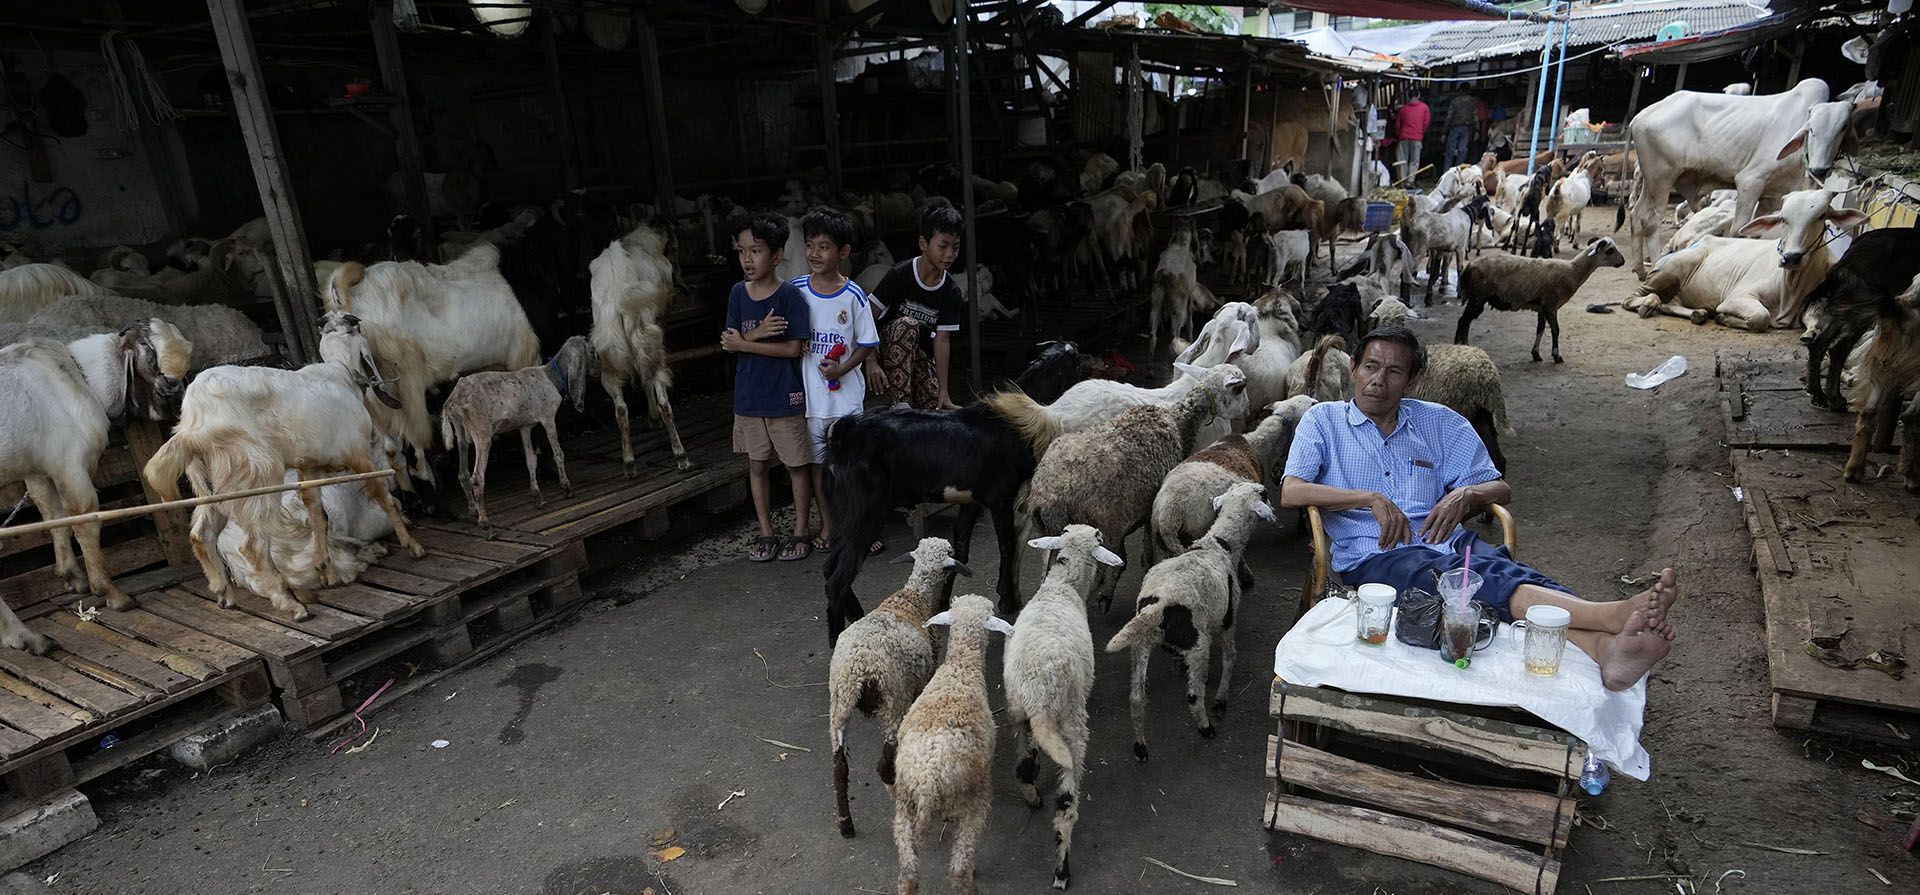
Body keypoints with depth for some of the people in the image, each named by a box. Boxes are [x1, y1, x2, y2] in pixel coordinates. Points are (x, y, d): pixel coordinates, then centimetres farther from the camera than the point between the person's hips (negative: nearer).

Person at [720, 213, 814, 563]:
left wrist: (744, 343, -14)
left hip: (785, 397, -4)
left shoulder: (789, 295, -11)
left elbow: (793, 348, -16)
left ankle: (800, 532, 21)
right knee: (757, 465, 12)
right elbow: (730, 341, 1)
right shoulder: (738, 293, 2)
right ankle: (766, 533, 25)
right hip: (748, 396, 5)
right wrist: (757, 333, -19)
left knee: (797, 464, 6)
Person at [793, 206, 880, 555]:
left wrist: (841, 369, -16)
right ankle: (827, 524, 28)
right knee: (818, 461, 13)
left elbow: (867, 344, -1)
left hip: (847, 393, -2)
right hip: (809, 395, 2)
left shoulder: (853, 296, -6)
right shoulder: (796, 290, -2)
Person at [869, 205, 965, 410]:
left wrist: (943, 391, -17)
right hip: (889, 350, -3)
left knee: (937, 410, -14)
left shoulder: (951, 291, -9)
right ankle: (901, 404, -33)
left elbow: (942, 340, -10)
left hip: (920, 355, 3)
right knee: (907, 324, -35)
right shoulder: (901, 274, -19)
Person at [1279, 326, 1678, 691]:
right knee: (1476, 576, -35)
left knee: (1505, 570, -33)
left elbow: (1500, 488, 21)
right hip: (1374, 556, -4)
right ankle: (1610, 615, -56)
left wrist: (1465, 495, -4)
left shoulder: (1439, 423, 22)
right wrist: (1372, 499, -13)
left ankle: (1605, 647, -59)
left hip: (1446, 542, 4)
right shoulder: (1323, 420, 12)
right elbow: (1290, 491, -3)